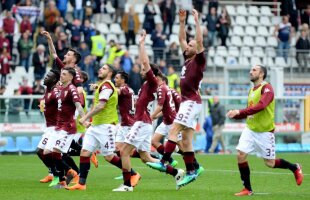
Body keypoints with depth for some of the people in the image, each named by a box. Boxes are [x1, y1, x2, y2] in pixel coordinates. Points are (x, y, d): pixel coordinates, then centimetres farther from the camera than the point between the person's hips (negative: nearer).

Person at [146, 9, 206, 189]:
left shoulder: (199, 61, -5)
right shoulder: (187, 59, 16)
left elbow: (200, 41, -17)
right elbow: (182, 39, 24)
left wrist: (197, 21, -16)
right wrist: (182, 21, 18)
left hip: (192, 102, -9)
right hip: (187, 102, 9)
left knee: (174, 130, -15)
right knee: (186, 139, 5)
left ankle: (164, 162, -20)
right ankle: (191, 172, 5)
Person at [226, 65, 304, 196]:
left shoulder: (267, 88, -15)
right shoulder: (252, 90, 11)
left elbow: (260, 106, -31)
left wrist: (239, 112, -37)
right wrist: (235, 115, -2)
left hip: (265, 132, -6)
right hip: (250, 129, 6)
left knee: (270, 163, 3)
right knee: (241, 155, -10)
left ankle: (295, 168, 30)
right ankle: (247, 189, 1)